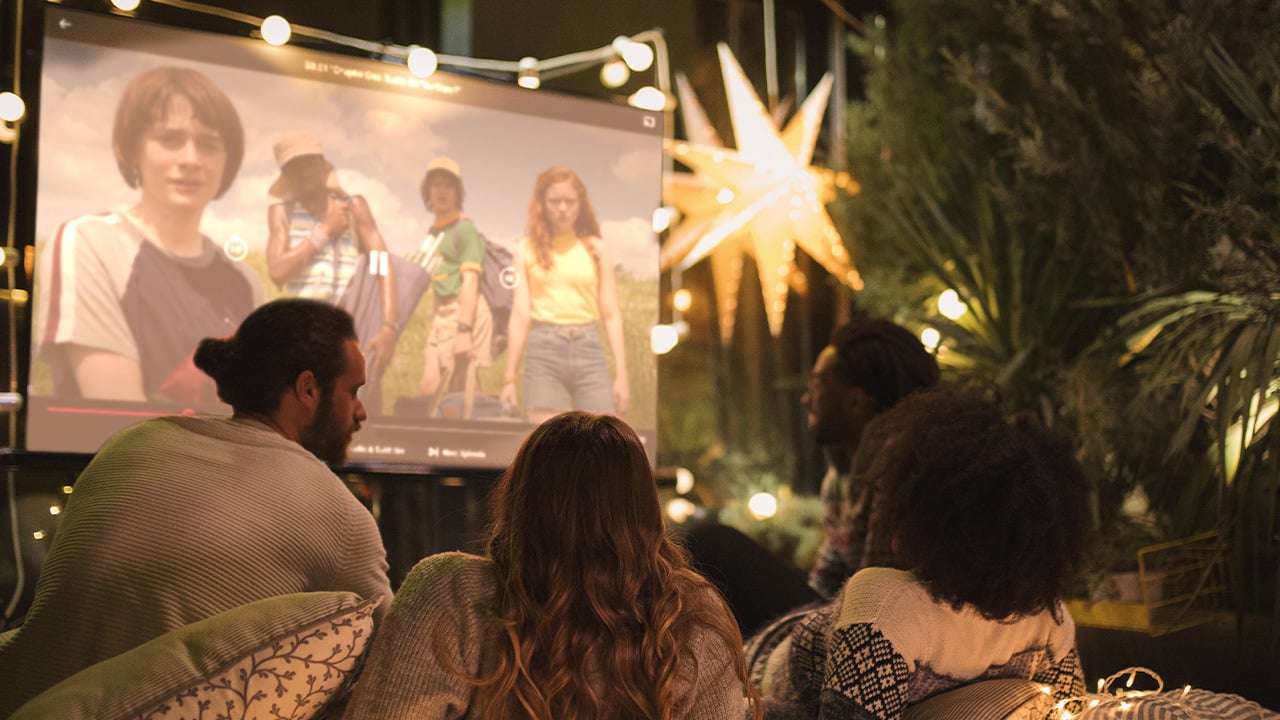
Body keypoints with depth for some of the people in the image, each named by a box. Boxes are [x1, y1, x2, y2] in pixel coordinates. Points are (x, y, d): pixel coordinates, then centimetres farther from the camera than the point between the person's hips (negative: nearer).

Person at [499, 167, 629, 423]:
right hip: (544, 349, -1)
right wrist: (509, 378, 0)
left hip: (588, 348, 1)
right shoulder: (527, 249, 8)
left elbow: (611, 315, 9)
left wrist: (621, 375, 2)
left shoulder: (596, 248, 10)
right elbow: (520, 315, 4)